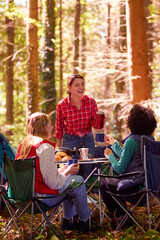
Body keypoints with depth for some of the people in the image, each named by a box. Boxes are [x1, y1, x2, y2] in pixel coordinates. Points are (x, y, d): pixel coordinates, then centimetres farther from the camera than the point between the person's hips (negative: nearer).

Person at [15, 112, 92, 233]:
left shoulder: (24, 144, 7)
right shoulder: (46, 148, -20)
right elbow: (53, 182, -19)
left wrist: (62, 170, 13)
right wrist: (68, 171, 0)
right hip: (41, 198, -9)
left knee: (69, 178, 25)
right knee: (78, 181, 5)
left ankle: (68, 220, 30)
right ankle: (84, 221, 21)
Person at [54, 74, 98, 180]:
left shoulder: (91, 101, -8)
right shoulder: (62, 105, -11)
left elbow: (94, 123, 1)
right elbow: (59, 127, 3)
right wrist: (59, 147, 7)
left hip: (88, 140, 2)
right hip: (70, 141, -2)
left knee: (86, 175, 7)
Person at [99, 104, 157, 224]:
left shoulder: (132, 141, -17)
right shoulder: (150, 139, 10)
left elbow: (120, 169, -13)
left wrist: (110, 155, 6)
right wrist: (114, 143, 36)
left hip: (138, 190, -9)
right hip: (151, 186, 9)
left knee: (104, 183, 14)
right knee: (114, 181, 30)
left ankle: (119, 216, 25)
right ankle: (121, 213, 37)